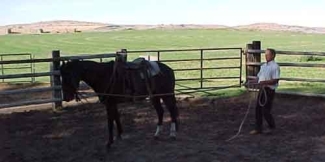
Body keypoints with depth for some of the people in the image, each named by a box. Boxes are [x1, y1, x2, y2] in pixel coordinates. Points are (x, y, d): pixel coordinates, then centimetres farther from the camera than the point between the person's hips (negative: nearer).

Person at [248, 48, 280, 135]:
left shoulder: (275, 66, -11)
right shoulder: (263, 66, 15)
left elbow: (275, 80, -18)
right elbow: (259, 77, 18)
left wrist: (264, 82, -26)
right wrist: (251, 82, 4)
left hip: (269, 90, -8)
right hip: (262, 89, 8)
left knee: (265, 111, -3)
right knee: (258, 109, 8)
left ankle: (272, 126, 20)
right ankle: (258, 128, 17)